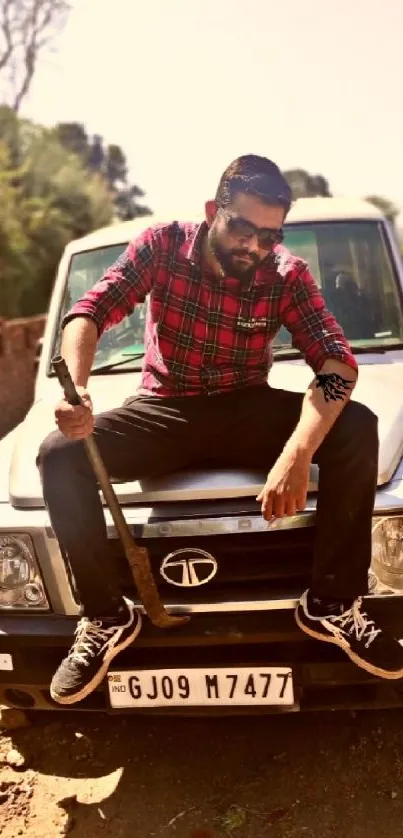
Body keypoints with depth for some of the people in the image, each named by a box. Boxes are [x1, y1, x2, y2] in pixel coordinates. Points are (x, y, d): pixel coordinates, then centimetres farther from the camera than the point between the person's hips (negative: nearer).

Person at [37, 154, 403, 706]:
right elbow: (90, 311, -17)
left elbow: (337, 362, -22)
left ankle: (332, 604, -15)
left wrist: (298, 453, -40)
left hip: (248, 411, 0)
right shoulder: (162, 246, -10)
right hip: (164, 412, 0)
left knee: (357, 428, -26)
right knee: (59, 454, -25)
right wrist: (75, 389, -40)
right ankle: (108, 618, -11)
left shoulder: (287, 275, -11)